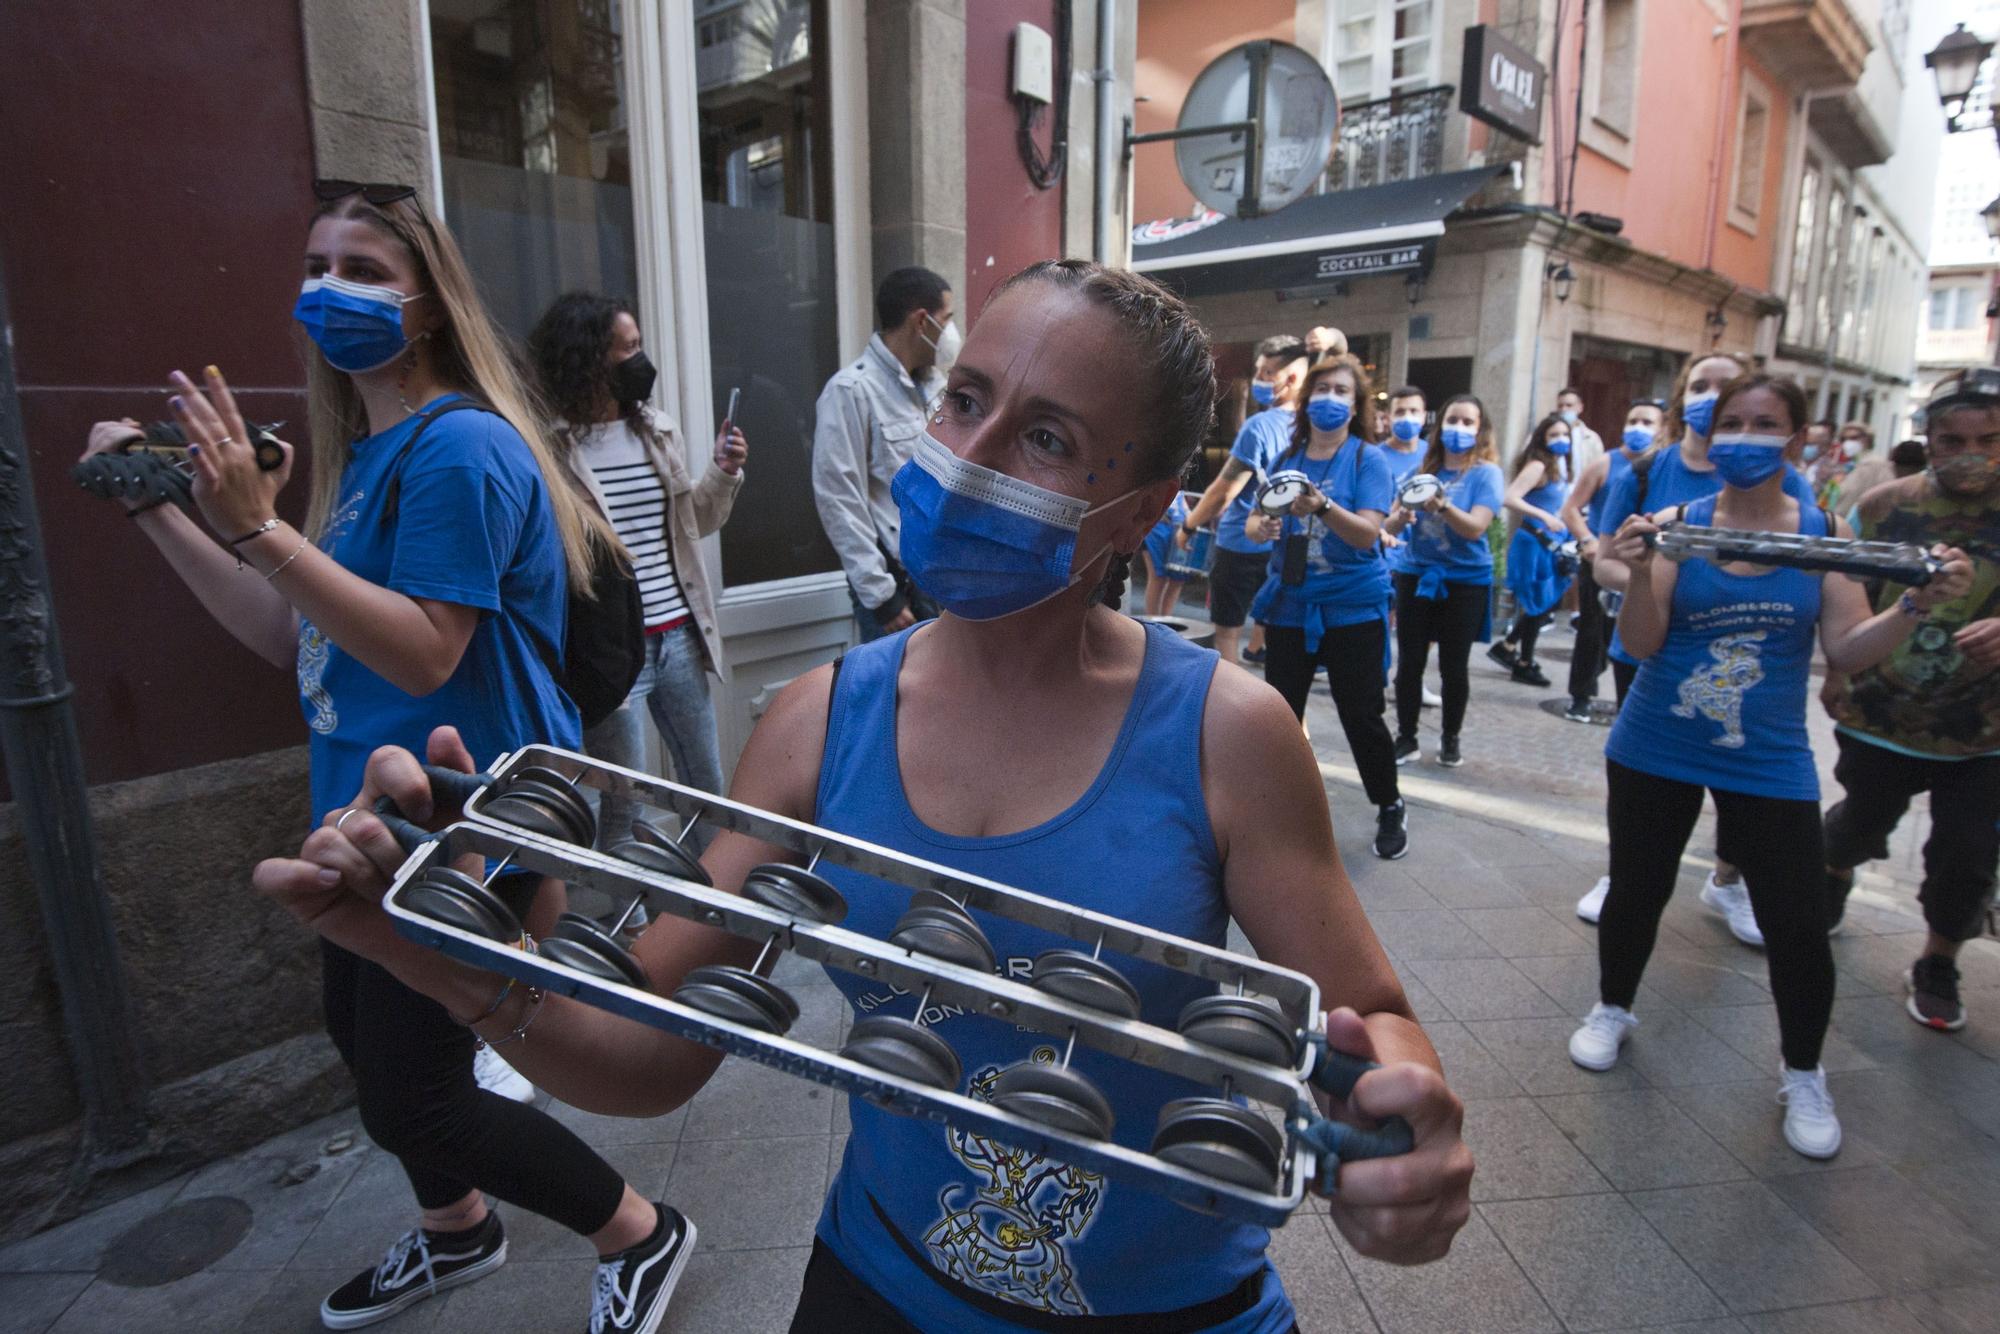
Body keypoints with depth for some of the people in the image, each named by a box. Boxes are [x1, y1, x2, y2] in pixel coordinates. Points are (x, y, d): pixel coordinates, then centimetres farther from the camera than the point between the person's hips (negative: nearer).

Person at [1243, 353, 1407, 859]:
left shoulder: (1368, 458, -6)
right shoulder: (1287, 455, 6)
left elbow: (1368, 533, -18)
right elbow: (1254, 520, 6)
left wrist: (1324, 508, -36)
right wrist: (1263, 526, -18)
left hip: (1353, 607, -3)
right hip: (1290, 604, 4)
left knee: (1361, 716, 2)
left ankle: (1390, 808, 23)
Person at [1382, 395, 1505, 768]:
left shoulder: (1486, 472, -3)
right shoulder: (1424, 468, 5)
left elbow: (1476, 527, -18)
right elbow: (1389, 525, 1)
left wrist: (1442, 506, -35)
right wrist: (1400, 517, -22)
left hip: (1465, 580, -2)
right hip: (1416, 574, 2)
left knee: (1453, 667, 3)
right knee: (1409, 663, 2)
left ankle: (1450, 740, 21)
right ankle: (1406, 738, 13)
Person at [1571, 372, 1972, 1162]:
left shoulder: (1824, 532, -2)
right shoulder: (1676, 524, -6)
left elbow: (1848, 651, -4)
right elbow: (1642, 645, -12)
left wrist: (1917, 606, -20)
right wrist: (1639, 576, -29)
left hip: (1770, 763, 1)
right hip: (1655, 754, 0)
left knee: (1797, 928, 1)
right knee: (1635, 893, 11)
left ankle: (1802, 1076, 25)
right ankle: (1613, 1010, 37)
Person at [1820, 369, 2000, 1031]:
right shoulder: (1887, 505, -5)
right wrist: (1838, 671, 3)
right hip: (1880, 717, 1)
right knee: (1862, 824, 18)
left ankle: (1937, 966, 26)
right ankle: (1832, 877, 51)